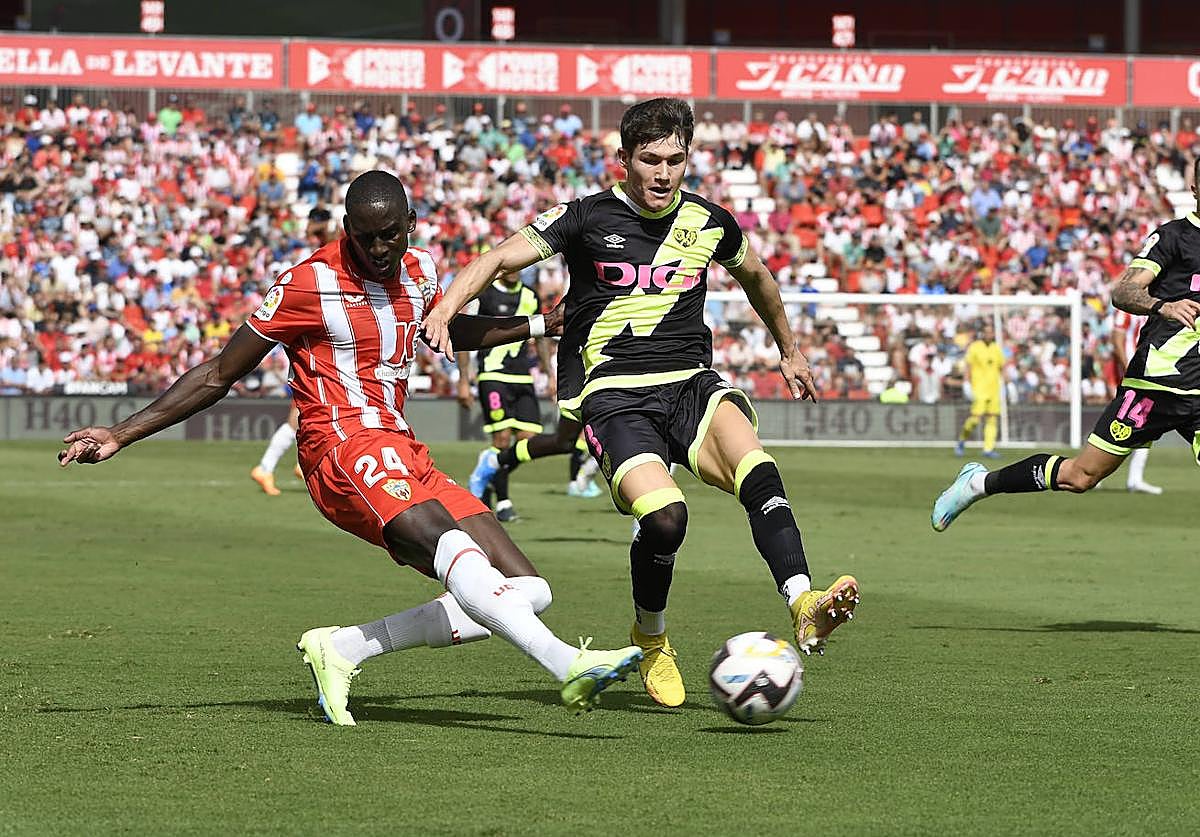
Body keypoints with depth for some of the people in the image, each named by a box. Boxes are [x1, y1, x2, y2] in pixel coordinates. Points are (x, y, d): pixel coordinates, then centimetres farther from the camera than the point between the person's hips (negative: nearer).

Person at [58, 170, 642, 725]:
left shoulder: (419, 271, 14)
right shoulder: (310, 283, -6)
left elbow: (453, 331, 39)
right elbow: (217, 376, 1)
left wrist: (545, 323, 37)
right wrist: (121, 435, -2)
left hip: (403, 455, 8)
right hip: (346, 446, -8)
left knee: (527, 590, -1)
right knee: (450, 545, -36)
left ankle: (341, 649, -3)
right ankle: (569, 665, -54)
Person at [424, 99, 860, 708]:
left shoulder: (707, 222, 12)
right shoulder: (588, 218, 1)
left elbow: (755, 276, 33)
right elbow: (497, 260, -4)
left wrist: (788, 350, 45)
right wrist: (443, 314, -22)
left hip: (691, 382, 3)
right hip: (615, 392, -3)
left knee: (758, 472, -29)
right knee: (664, 515, -27)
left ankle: (805, 607, -41)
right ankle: (651, 639, 1)